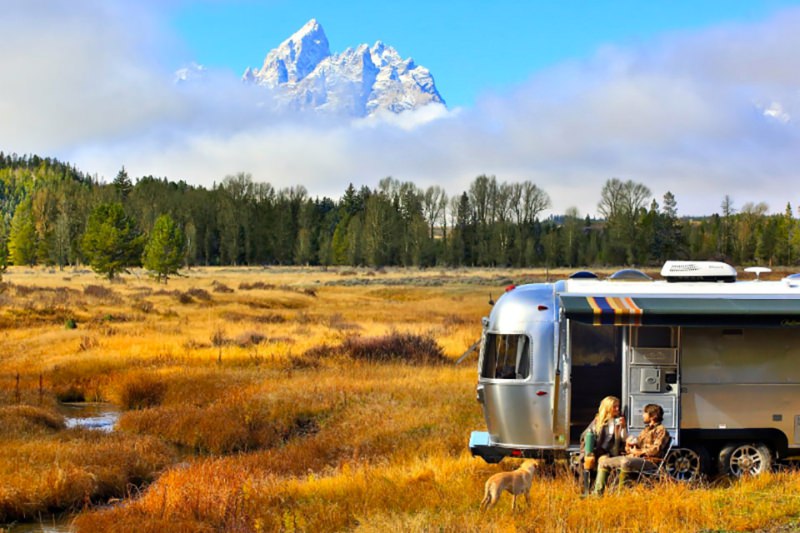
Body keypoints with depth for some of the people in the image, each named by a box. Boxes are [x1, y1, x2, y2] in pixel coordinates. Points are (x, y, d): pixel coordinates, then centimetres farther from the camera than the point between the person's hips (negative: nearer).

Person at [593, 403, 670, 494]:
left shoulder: (661, 429, 0)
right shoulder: (646, 430, 27)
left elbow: (656, 449, -13)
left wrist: (639, 452, -9)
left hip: (650, 461, -9)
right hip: (635, 458, 9)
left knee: (625, 462, -41)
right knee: (603, 462, 1)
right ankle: (598, 493, -9)